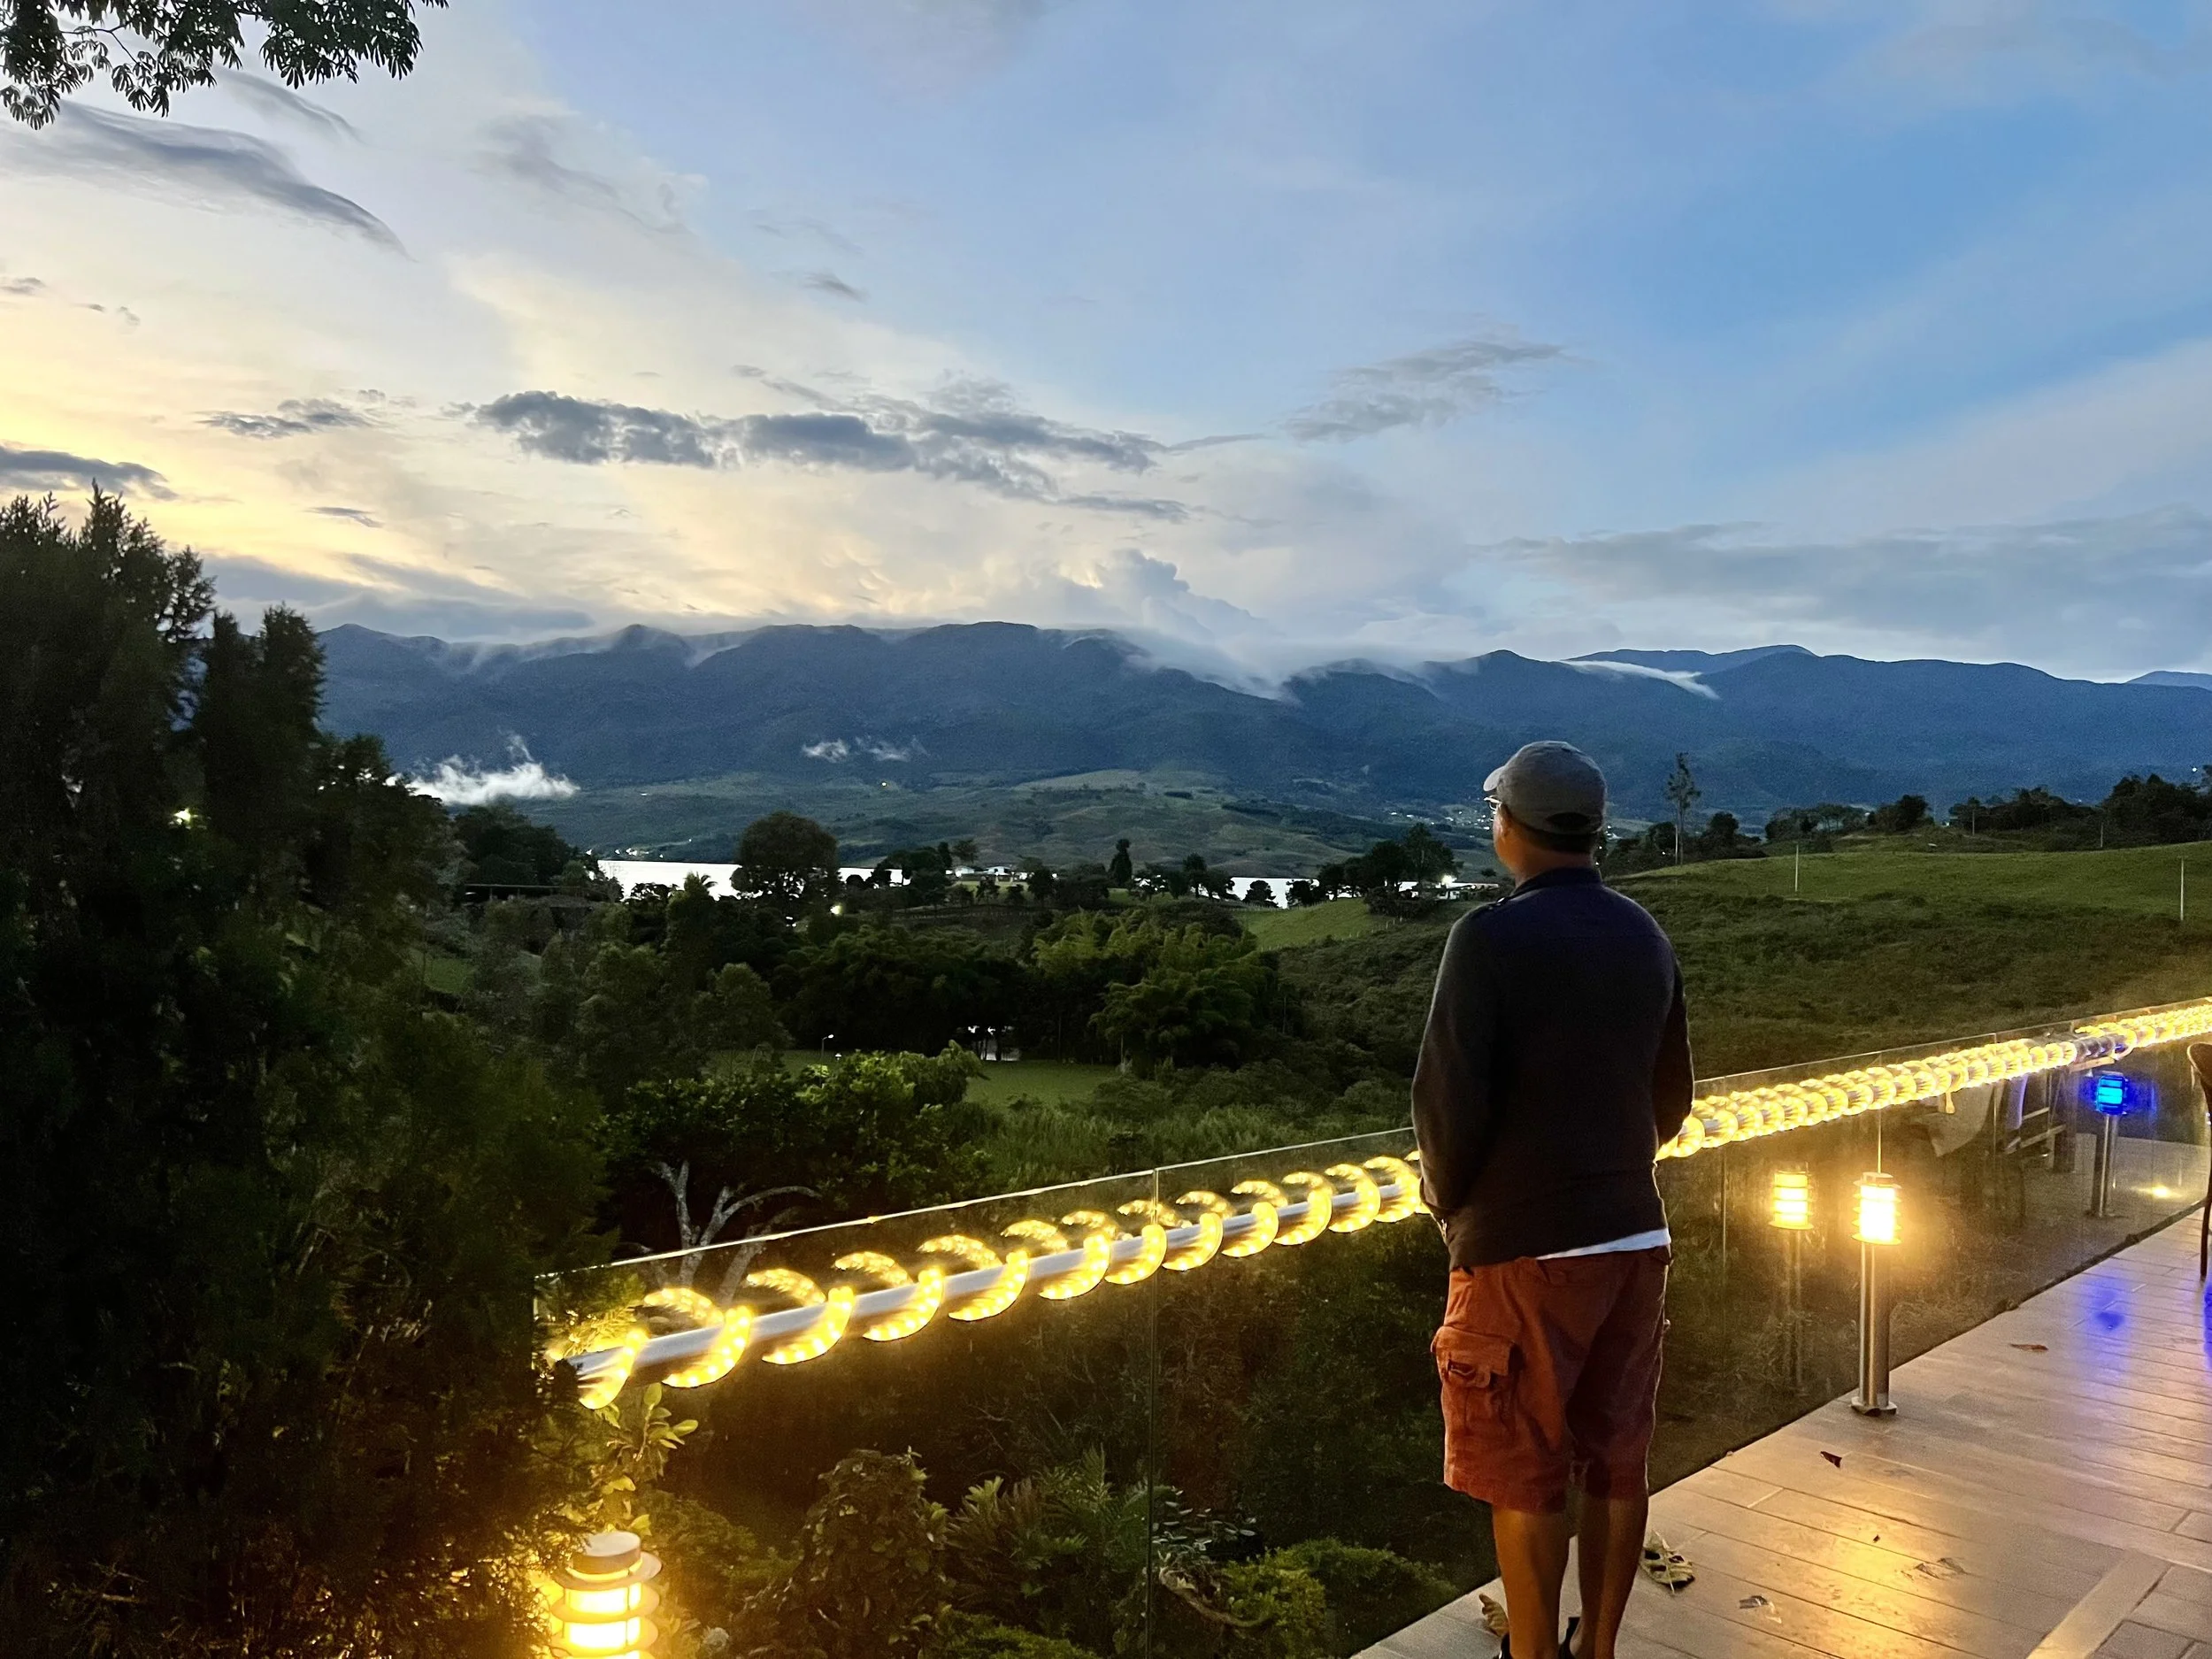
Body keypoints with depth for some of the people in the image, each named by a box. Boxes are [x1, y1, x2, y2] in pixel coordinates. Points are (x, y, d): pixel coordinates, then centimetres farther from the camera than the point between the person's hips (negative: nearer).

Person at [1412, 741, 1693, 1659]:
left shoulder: (1492, 936, -16)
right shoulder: (1645, 937, 5)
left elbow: (1449, 1098, -18)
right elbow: (1671, 1097, 12)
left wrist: (1445, 1200, -1)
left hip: (1523, 1246, -6)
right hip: (1635, 1236, 7)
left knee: (1524, 1478, 7)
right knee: (1616, 1463, 16)